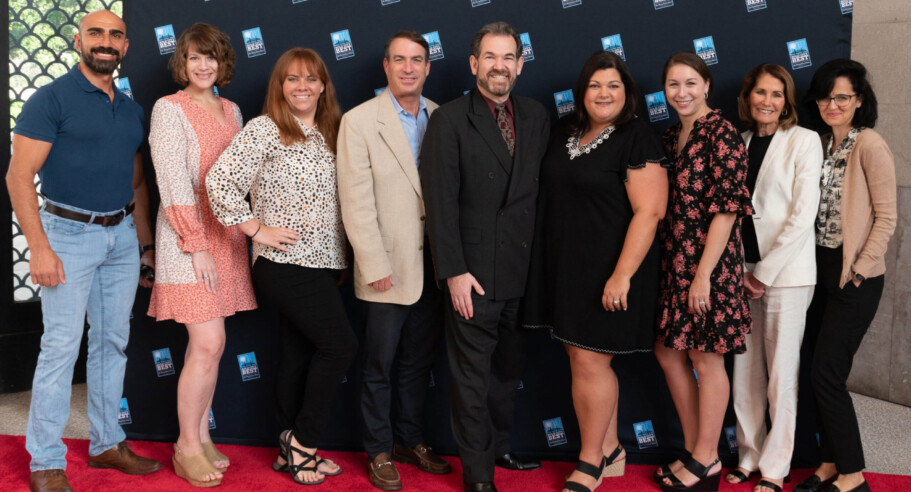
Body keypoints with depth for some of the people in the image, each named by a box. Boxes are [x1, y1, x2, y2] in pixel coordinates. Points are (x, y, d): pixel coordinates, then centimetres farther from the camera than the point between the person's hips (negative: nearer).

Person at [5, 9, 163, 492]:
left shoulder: (131, 110, 13)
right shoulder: (52, 99, -6)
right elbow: (19, 176, -11)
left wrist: (146, 244, 15)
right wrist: (39, 248, -18)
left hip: (122, 236, 6)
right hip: (70, 234, -6)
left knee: (112, 342, 12)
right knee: (61, 345, -5)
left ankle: (107, 443, 24)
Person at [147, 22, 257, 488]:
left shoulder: (231, 110, 14)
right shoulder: (169, 108, -6)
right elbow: (173, 182, -12)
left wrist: (247, 231, 7)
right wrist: (196, 246, -15)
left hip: (227, 234, 6)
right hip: (188, 233, -6)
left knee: (207, 343, 9)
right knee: (209, 343, -10)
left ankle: (201, 437, 20)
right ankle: (187, 447, 4)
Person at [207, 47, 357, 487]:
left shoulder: (329, 134, 13)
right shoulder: (264, 130, -8)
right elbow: (219, 181, -16)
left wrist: (342, 256, 10)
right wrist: (257, 229, -14)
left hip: (323, 263, 7)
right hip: (284, 263, -7)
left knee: (299, 353, 12)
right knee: (340, 345, -10)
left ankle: (291, 450, 22)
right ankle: (303, 442, 5)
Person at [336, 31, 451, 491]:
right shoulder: (359, 121, -6)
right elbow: (356, 202, -10)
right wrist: (375, 266, -14)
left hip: (434, 264, 4)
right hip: (389, 268, -4)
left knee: (419, 362, 16)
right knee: (380, 366, 7)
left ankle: (410, 440, 32)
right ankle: (379, 452, 22)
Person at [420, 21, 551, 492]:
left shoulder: (536, 116, 7)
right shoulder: (449, 120, -7)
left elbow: (541, 188, 9)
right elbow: (441, 203, -11)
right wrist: (454, 272, -16)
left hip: (524, 270, 5)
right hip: (474, 272, -5)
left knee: (509, 369, 18)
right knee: (472, 376, 5)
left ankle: (499, 447, 36)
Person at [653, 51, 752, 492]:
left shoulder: (721, 134, -12)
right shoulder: (671, 137, 12)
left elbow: (727, 208, -17)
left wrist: (703, 274, -19)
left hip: (709, 262, -8)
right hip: (672, 261, 8)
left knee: (706, 356, 2)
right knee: (668, 351, 12)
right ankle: (694, 451, 26)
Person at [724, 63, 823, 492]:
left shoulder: (804, 141, -3)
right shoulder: (740, 143, 12)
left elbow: (803, 215, -10)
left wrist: (765, 271, -11)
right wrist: (741, 270, -1)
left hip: (785, 273, -5)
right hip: (743, 272, 5)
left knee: (781, 373, 0)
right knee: (745, 371, 8)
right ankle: (749, 455, 21)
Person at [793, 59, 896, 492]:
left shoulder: (869, 145, -11)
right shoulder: (823, 146, 11)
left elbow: (886, 216, -12)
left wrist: (860, 268, -14)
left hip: (854, 276, -7)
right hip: (820, 269, 7)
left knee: (826, 374, -7)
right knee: (820, 373, 9)